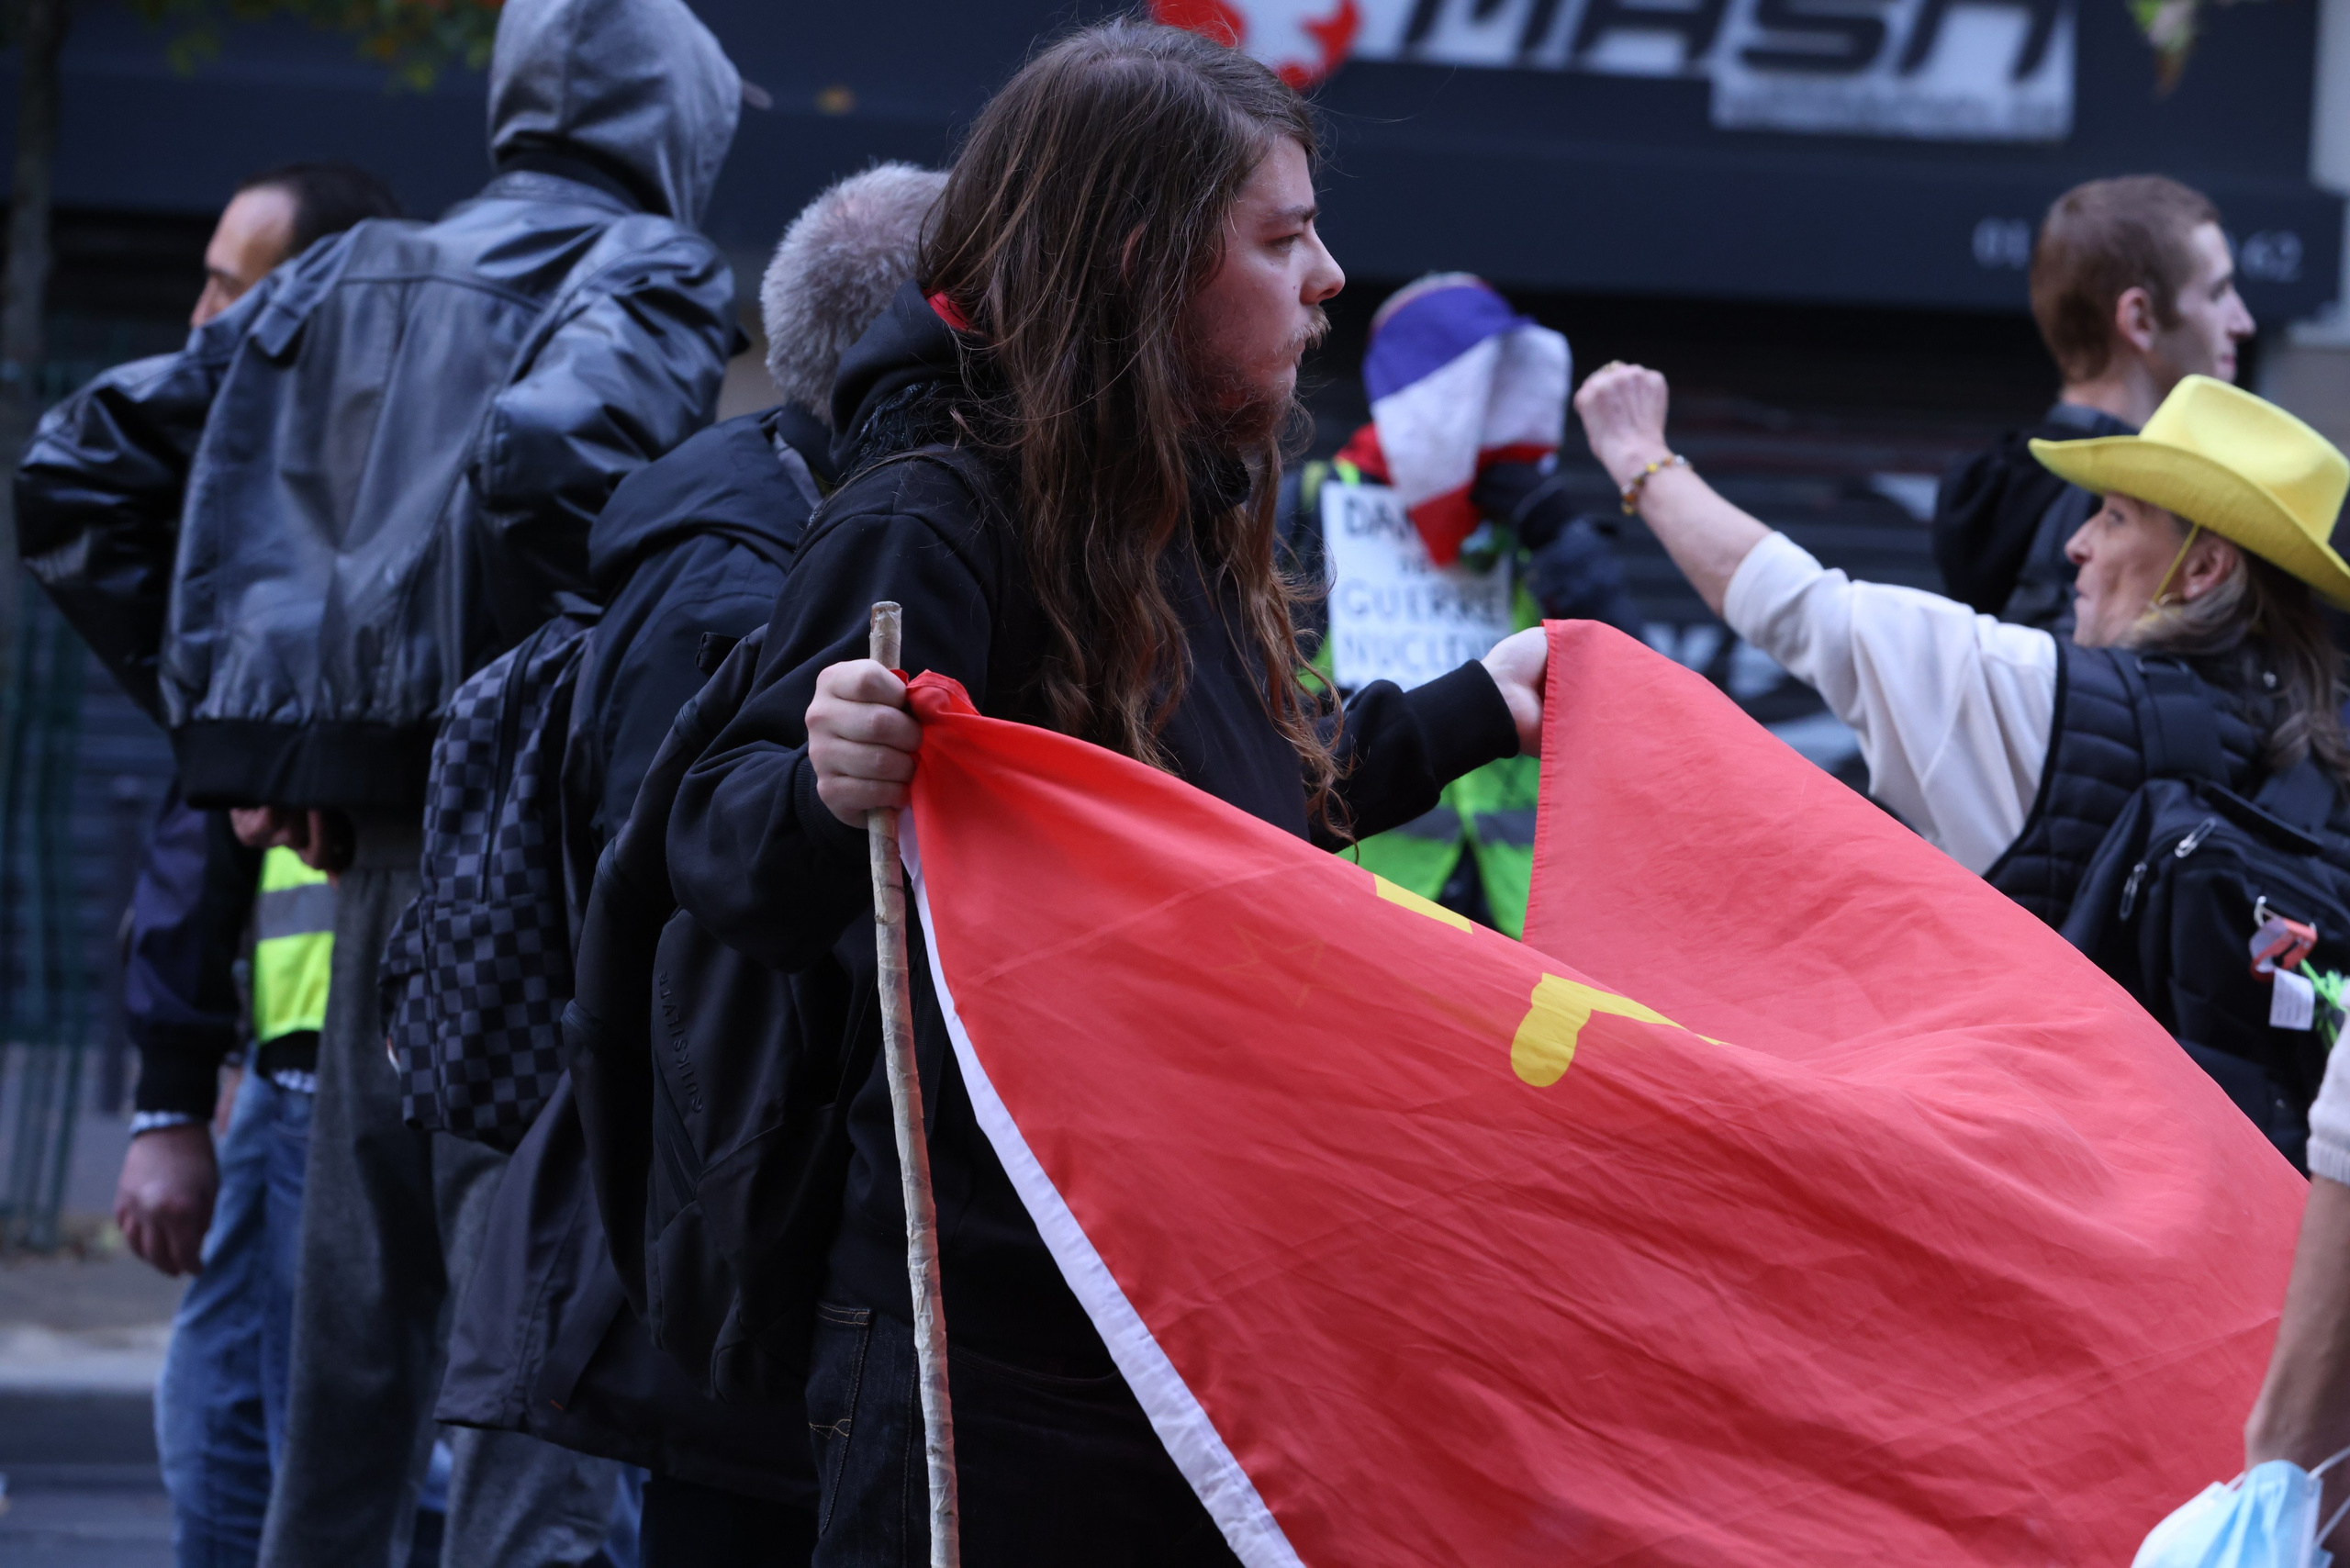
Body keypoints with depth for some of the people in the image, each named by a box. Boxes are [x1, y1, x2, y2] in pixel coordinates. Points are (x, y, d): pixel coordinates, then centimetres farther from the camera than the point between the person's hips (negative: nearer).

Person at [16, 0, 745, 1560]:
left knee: (364, 1306, 15)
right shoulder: (651, 274, -3)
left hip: (372, 845, 7)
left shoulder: (343, 281, 18)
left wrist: (220, 711, 15)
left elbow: (78, 474, 16)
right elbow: (544, 454, -26)